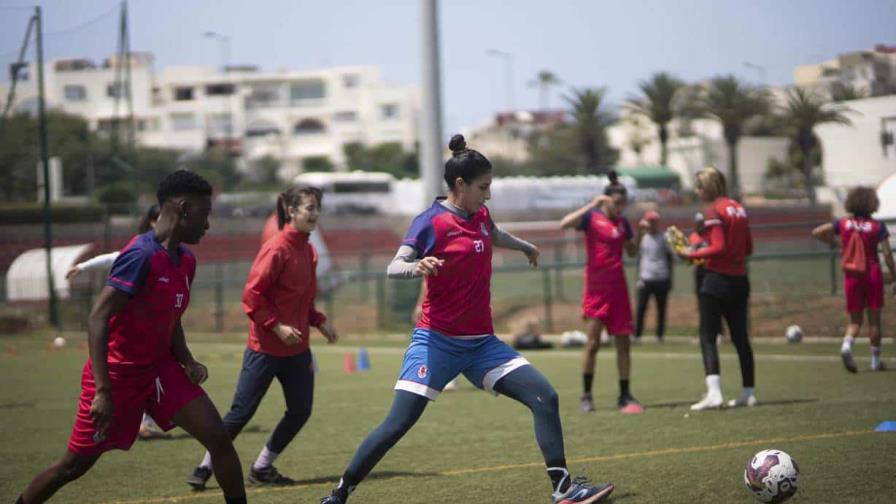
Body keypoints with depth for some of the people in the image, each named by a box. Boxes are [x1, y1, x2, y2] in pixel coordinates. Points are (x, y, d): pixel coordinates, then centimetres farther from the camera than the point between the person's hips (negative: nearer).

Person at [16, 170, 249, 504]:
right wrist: (103, 390, -29)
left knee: (219, 439, -7)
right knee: (75, 464, 4)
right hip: (119, 373, -7)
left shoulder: (185, 260, 4)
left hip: (160, 367, 7)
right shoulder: (142, 255, -22)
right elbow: (97, 319, -26)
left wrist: (187, 361, -2)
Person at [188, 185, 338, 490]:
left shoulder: (308, 251, 8)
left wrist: (319, 322, 7)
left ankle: (262, 468, 19)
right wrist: (277, 327, -22)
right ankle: (205, 468, 11)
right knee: (242, 411, -3)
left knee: (300, 411, 4)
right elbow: (252, 296, -18)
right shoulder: (276, 249, -16)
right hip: (266, 347, -8)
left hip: (297, 348, 8)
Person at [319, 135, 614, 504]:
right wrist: (417, 267, -43)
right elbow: (393, 268, -21)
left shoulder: (480, 217, 9)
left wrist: (526, 247, 53)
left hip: (481, 344, 6)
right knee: (398, 424, -12)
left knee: (545, 397, -6)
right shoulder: (431, 222, -10)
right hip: (437, 341, -6)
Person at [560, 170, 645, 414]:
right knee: (593, 343, -4)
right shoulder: (592, 217, -5)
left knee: (623, 343, 3)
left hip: (618, 288, 5)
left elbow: (631, 252, 21)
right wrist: (592, 205, -24)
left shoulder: (622, 222, 10)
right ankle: (586, 395, 8)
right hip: (596, 288, -5)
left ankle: (625, 396, 10)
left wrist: (640, 234, 3)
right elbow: (565, 224, -23)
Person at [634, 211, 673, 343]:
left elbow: (669, 258, 10)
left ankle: (660, 336, 12)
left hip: (662, 279, 0)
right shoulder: (643, 238, 9)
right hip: (645, 279, 0)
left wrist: (670, 279, 7)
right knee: (641, 308, -5)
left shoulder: (664, 238, 6)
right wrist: (639, 277, 3)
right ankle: (637, 335, -2)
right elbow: (639, 258, 11)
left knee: (661, 309, 4)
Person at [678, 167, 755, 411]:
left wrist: (692, 254, -8)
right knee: (740, 337, 13)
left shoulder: (713, 210, -11)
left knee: (708, 336, -6)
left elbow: (718, 247, -18)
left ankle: (714, 393, -18)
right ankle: (748, 392, 15)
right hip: (740, 279, 8)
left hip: (717, 279, -8)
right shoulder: (738, 208, 12)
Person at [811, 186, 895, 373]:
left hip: (851, 276, 2)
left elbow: (816, 232, -2)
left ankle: (847, 345, -19)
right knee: (874, 320, 8)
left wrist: (832, 242, 14)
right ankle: (876, 360, 11)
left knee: (855, 321, 10)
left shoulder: (843, 223, -1)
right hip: (873, 275, -2)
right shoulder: (877, 226, -8)